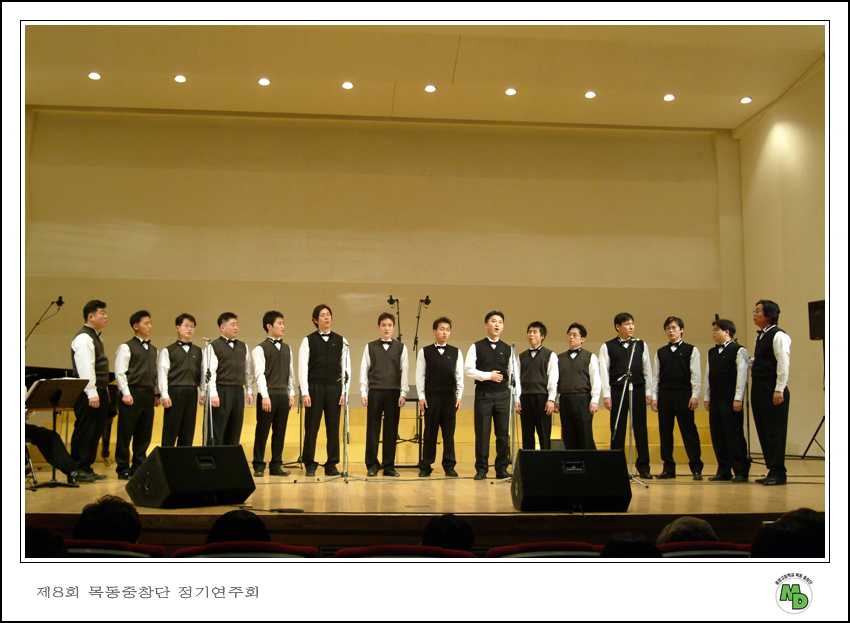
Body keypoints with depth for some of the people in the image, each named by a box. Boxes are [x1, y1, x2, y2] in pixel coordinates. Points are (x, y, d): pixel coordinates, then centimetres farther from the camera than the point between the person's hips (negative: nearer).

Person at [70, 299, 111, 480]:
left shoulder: (95, 337, 19)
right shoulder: (84, 338, -12)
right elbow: (85, 368, -19)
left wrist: (104, 391, 18)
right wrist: (92, 393, -23)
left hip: (99, 392, 10)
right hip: (89, 394, -10)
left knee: (94, 432, 11)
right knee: (84, 432, -5)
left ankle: (86, 468, 17)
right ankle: (78, 470, 0)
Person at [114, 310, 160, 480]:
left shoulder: (153, 349, 17)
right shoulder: (126, 347, -3)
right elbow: (120, 372, -8)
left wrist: (156, 393, 13)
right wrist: (126, 393, -14)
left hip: (148, 395, 6)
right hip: (132, 394, -6)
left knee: (144, 434, 8)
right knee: (125, 433, -1)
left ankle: (139, 467, 16)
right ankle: (123, 469, 6)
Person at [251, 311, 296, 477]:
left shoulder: (287, 348, 14)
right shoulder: (260, 349, -3)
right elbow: (259, 374, -10)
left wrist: (291, 393, 10)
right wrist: (265, 396, -16)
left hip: (283, 395, 5)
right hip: (268, 395, -5)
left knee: (280, 432, 8)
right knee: (262, 431, 0)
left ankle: (276, 465, 15)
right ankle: (259, 466, 8)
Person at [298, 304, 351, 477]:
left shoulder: (341, 341, 9)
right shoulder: (308, 341, 3)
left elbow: (346, 367, 8)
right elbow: (303, 368, -1)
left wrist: (344, 391, 0)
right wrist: (305, 393, -8)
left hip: (334, 388, 2)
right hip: (314, 388, -2)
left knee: (333, 427, 5)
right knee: (311, 428, 2)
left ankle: (332, 465, 13)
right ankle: (309, 465, 12)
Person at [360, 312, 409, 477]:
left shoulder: (401, 348, 7)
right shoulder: (370, 347, 7)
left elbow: (404, 371, 6)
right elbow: (364, 370, 6)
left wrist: (403, 393, -1)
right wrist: (363, 392, -1)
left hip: (394, 392, 0)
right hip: (374, 392, 0)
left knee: (391, 430, 4)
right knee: (373, 429, 2)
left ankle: (389, 466, 12)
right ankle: (372, 465, 10)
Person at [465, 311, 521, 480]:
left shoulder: (507, 350, 10)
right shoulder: (477, 347, 3)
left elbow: (514, 374, 8)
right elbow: (469, 370, -4)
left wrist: (516, 396, 0)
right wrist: (488, 375, -12)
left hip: (503, 394, 2)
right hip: (483, 393, -2)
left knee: (503, 433, 3)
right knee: (482, 433, 1)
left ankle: (502, 469, 13)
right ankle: (481, 469, 10)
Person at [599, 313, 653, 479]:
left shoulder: (641, 345, 10)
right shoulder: (608, 347, 3)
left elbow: (647, 370, 11)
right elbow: (604, 372, 1)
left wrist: (648, 392, 6)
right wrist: (606, 395, -5)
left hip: (638, 390, 2)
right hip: (617, 390, -2)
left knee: (640, 429, 3)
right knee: (618, 429, 3)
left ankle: (643, 466, 9)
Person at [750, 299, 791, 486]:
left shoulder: (778, 336, -10)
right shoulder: (760, 337, 17)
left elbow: (783, 363, -16)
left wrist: (779, 389, -20)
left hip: (772, 390, -9)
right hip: (758, 389, 9)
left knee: (775, 432, -5)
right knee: (763, 431, 10)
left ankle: (778, 472, 0)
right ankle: (772, 470, 17)